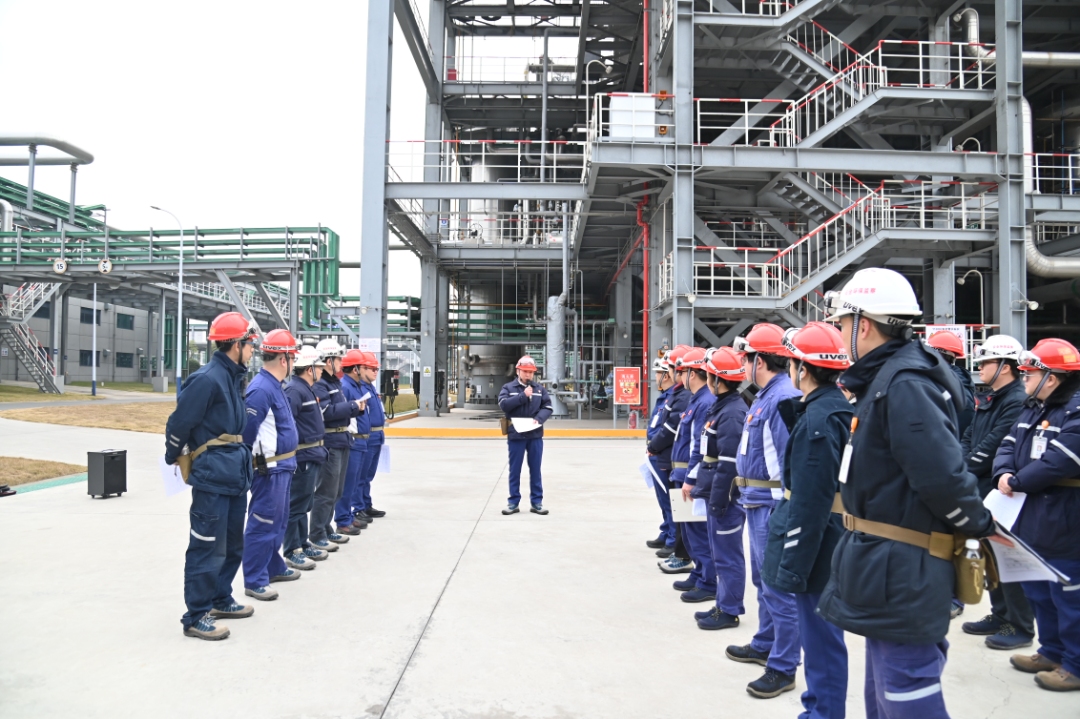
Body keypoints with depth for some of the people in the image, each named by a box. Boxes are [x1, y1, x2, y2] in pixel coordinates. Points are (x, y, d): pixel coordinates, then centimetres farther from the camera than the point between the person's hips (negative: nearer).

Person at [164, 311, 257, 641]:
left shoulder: (233, 378, 12)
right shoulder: (207, 379, -17)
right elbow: (179, 423, -13)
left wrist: (243, 463, 16)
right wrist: (174, 457, 2)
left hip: (235, 477, 9)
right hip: (212, 479, -9)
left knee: (232, 545, 19)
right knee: (208, 548, 0)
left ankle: (220, 600, 34)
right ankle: (196, 617, 11)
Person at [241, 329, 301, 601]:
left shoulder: (274, 386, 12)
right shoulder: (261, 389, -20)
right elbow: (247, 432, -22)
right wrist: (257, 465, -15)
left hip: (282, 467, 10)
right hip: (269, 470, -10)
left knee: (278, 521, 21)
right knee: (263, 524, -2)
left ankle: (274, 567, 35)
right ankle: (254, 581, 8)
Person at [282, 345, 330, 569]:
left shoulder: (307, 390, 15)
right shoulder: (294, 390, -17)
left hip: (312, 456, 10)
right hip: (303, 457, -10)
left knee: (304, 503, 18)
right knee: (296, 504, -2)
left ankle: (302, 544, 28)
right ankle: (292, 552, 6)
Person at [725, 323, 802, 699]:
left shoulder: (784, 398, -19)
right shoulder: (765, 396, 13)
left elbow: (790, 462, -23)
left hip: (771, 506, -11)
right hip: (757, 504, 11)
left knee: (779, 587, 0)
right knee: (764, 581, 21)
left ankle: (783, 668, 10)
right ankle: (765, 645, 36)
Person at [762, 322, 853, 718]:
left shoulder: (817, 418, -23)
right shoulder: (838, 407, 8)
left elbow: (809, 501, -24)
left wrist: (793, 565, -21)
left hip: (818, 542, -10)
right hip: (834, 534, 10)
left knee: (820, 634, 3)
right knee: (819, 631, 21)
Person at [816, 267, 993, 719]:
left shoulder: (904, 384, -22)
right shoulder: (885, 379, 11)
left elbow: (941, 475, -28)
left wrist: (980, 525, -12)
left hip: (900, 574, -11)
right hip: (889, 566, 11)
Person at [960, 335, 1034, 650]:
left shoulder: (1018, 401, -17)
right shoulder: (987, 399, 13)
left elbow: (993, 446, -22)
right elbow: (969, 436, 14)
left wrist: (964, 471, -15)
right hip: (982, 490, 10)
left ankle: (1021, 626, 11)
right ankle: (1000, 615, 29)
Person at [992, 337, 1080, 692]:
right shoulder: (1034, 408, 13)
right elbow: (1010, 444, 10)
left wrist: (1017, 482, -16)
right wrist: (1005, 472, -10)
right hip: (1031, 519, 10)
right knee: (1038, 590, 20)